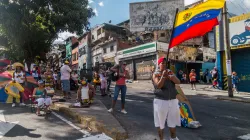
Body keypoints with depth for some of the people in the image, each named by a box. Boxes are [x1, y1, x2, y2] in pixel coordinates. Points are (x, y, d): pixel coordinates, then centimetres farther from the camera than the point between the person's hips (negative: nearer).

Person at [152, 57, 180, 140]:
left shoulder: (170, 72, 8)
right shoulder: (156, 74, -5)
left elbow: (178, 82, -3)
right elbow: (158, 86, -18)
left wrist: (170, 76, -18)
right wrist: (163, 76, -26)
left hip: (173, 100, 5)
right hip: (161, 101, -4)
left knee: (173, 121, 17)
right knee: (160, 122, 6)